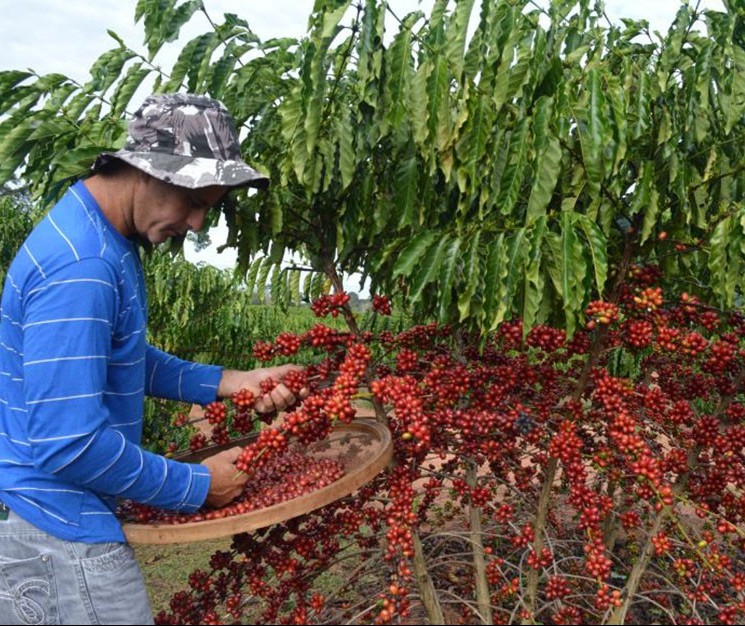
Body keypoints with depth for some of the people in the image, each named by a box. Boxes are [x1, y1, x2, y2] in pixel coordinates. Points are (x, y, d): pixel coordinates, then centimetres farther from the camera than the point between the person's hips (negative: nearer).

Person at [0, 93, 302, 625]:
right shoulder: (80, 267, -26)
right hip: (58, 530, -9)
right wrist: (195, 487, -16)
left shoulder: (107, 241, 5)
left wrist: (227, 383, 4)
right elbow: (68, 444, -29)